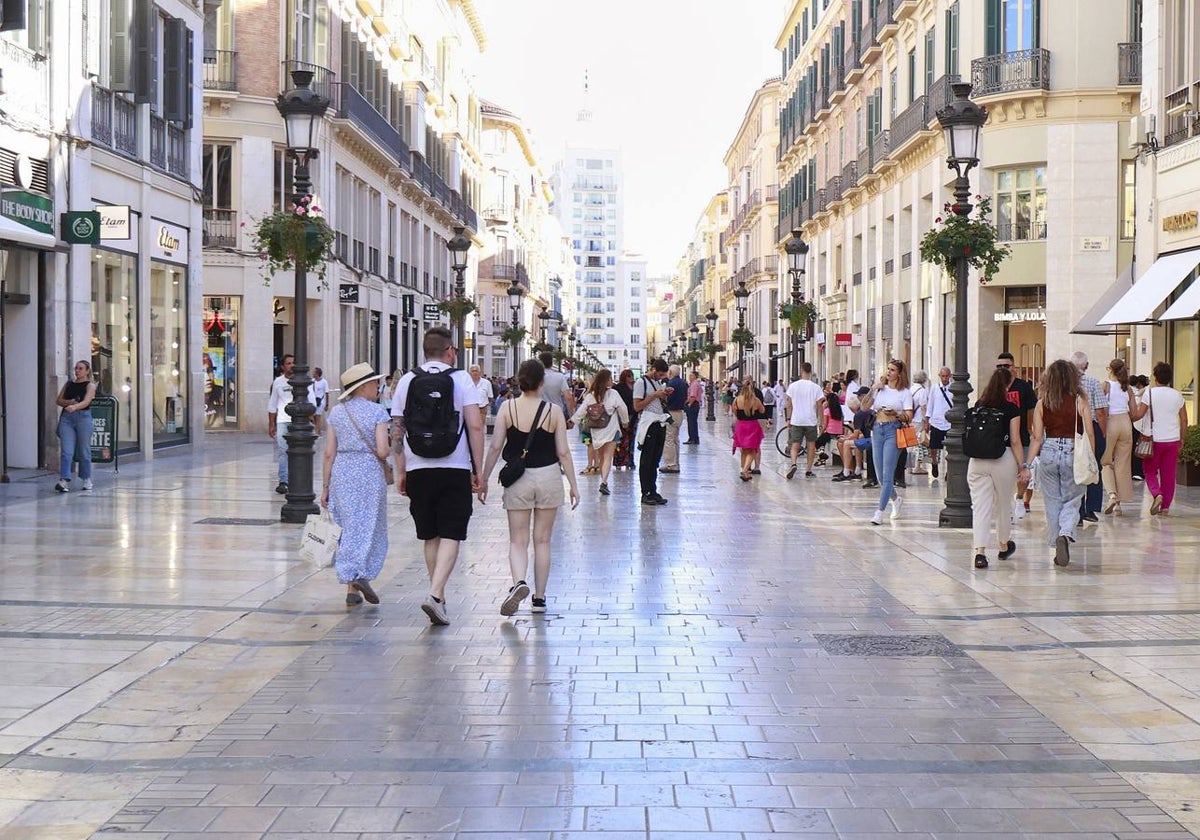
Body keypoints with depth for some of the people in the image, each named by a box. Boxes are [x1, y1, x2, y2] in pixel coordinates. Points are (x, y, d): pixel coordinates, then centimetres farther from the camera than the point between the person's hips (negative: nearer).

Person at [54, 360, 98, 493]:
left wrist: (74, 407, -34)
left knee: (84, 451, 5)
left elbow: (86, 402, -15)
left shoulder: (90, 385, 1)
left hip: (83, 417, -3)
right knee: (66, 451, -8)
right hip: (66, 418, 3)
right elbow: (58, 401, 14)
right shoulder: (69, 384, 15)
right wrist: (68, 402, -7)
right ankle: (64, 481, -16)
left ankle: (86, 479, 19)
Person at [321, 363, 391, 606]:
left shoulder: (336, 412, 6)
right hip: (369, 473, -4)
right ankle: (362, 574, -14)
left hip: (341, 473, 4)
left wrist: (326, 487, 9)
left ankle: (352, 588, 10)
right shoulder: (377, 412, -6)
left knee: (349, 529, 10)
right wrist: (391, 449, 10)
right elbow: (382, 451, -13)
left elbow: (329, 453, 5)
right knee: (369, 528, 6)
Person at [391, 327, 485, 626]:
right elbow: (476, 426, -8)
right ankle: (435, 594, -18)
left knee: (430, 537, 14)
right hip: (455, 469, -3)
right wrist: (479, 469, -3)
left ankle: (438, 597, 21)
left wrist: (400, 471, 12)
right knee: (450, 536, -2)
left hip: (418, 470, 3)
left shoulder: (407, 381, 7)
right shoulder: (461, 379, -1)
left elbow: (397, 431, 6)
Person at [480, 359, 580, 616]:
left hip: (517, 479, 0)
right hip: (548, 478, 0)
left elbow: (496, 447, -5)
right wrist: (573, 485, 3)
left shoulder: (508, 408, -5)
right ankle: (539, 598, 16)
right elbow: (563, 452, -5)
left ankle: (519, 582, -22)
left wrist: (483, 479, 4)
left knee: (517, 540, 5)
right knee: (542, 540, 11)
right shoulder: (554, 411, -6)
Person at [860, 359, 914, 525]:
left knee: (887, 474, -10)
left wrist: (895, 414, -22)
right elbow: (864, 406, 5)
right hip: (877, 430, 5)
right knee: (880, 473, 9)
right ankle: (895, 499, 35)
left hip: (893, 431, -5)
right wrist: (872, 389, -3)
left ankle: (880, 512, -10)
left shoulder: (905, 392, 2)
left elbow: (909, 416, -5)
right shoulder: (880, 388, 14)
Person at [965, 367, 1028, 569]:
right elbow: (1015, 441, -7)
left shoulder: (978, 406, 2)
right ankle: (1003, 545, 35)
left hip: (977, 460, 2)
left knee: (980, 506, 1)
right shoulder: (1011, 409, -6)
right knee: (1003, 505, 18)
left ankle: (980, 551, -11)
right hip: (1003, 460, -2)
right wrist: (1023, 465, 0)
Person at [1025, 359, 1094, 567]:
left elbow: (1037, 438, 0)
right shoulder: (1080, 401, -4)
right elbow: (1089, 434, -4)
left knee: (1052, 502, 11)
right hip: (1073, 454, -2)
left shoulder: (1042, 403, 0)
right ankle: (1066, 533, -18)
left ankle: (1058, 549, 16)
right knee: (1072, 500, 9)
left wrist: (1028, 464, 5)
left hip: (1048, 453, 2)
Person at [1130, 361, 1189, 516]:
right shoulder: (1177, 395, 5)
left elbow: (1138, 415, -12)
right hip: (1173, 439, 3)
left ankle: (1156, 493, -16)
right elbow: (1184, 420, 7)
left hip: (1154, 439, -3)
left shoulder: (1150, 393, -7)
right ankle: (1166, 506, 9)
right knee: (1169, 473, 9)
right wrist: (1181, 439, 16)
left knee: (1150, 470, 10)